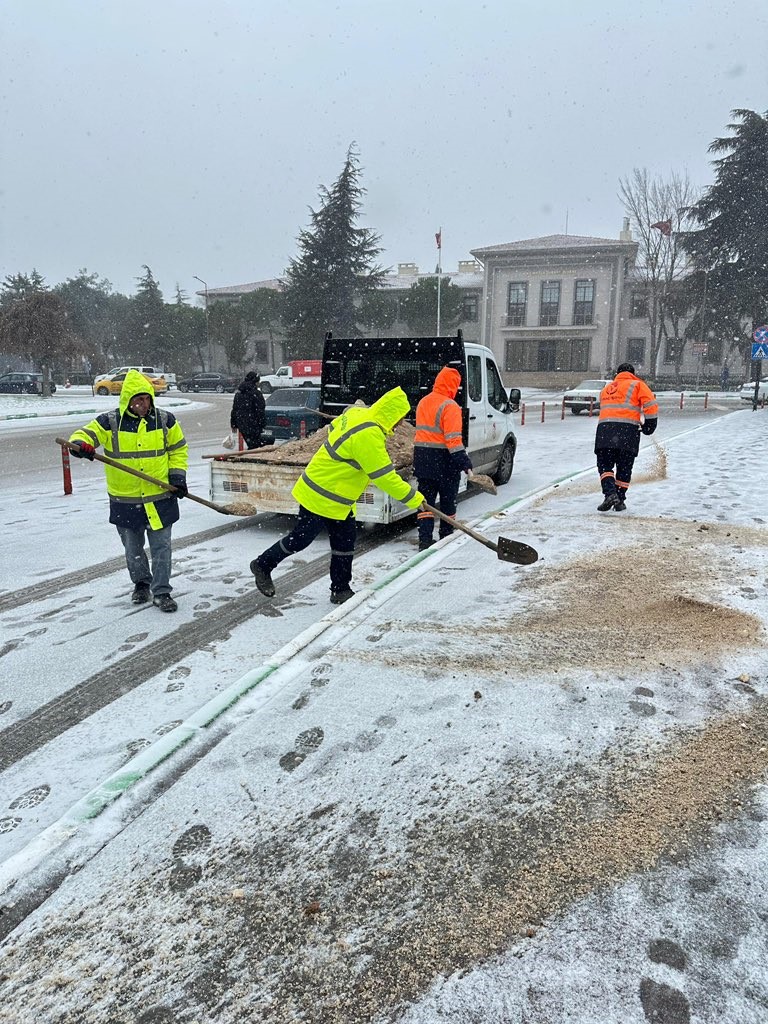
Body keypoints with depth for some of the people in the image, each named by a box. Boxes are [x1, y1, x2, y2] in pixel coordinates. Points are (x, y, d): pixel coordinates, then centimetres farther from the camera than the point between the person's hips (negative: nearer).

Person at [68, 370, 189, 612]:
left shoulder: (165, 420, -2)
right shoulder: (109, 422, -6)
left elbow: (178, 449, 9)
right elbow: (86, 434, -10)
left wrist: (177, 475, -2)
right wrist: (80, 444, -34)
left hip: (160, 497, 0)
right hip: (125, 500, 0)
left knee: (161, 546, 2)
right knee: (133, 548, 15)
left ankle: (161, 592, 14)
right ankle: (141, 583, 37)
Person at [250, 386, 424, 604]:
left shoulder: (357, 413, -2)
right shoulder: (368, 436, -29)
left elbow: (334, 427, 16)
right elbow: (384, 476, -27)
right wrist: (414, 498, -19)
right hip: (320, 497, -10)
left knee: (345, 541, 11)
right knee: (300, 539, 6)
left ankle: (341, 590, 21)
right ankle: (263, 565, 27)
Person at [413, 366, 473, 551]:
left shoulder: (423, 402, 10)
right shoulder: (449, 406, -15)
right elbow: (453, 439, -22)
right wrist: (465, 464, -21)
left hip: (422, 459, 6)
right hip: (444, 460, -6)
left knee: (426, 500, 8)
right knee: (448, 500, 10)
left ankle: (425, 539, 1)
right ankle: (447, 538, 22)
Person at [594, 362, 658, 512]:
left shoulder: (606, 388, 28)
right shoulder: (637, 385, 13)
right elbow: (651, 405, 1)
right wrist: (649, 426, 10)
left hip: (604, 428, 2)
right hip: (628, 430, -2)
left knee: (604, 465, 8)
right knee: (624, 468, 10)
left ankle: (610, 494, -13)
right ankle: (620, 501, 13)